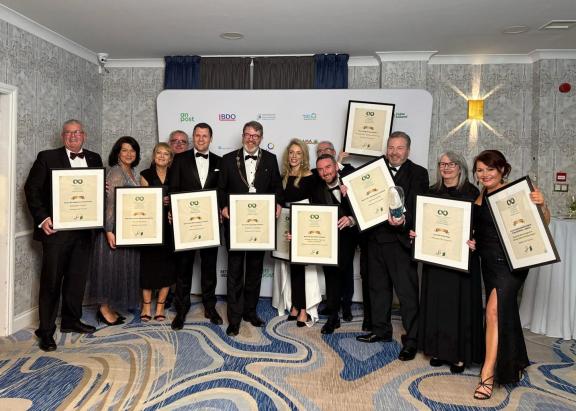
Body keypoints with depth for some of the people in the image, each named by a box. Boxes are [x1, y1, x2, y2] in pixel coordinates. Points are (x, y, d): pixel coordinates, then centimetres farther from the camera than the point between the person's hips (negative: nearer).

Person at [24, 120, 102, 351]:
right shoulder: (47, 157, 1)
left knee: (77, 277, 12)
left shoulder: (94, 159, 13)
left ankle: (71, 320, 28)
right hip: (57, 228, -4)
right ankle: (46, 331, 11)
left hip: (84, 228, 4)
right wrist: (42, 218, -11)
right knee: (51, 280, 1)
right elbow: (32, 188, -2)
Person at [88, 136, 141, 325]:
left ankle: (109, 306, 22)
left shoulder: (132, 173, 13)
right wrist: (109, 231, -24)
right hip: (115, 228, -9)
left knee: (122, 266, 12)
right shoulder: (115, 172, -13)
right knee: (111, 265, 0)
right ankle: (104, 308, 12)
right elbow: (108, 203, -19)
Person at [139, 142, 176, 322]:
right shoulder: (145, 175, 4)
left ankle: (160, 306, 14)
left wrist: (171, 202, -13)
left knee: (167, 266, 2)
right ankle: (146, 306, 13)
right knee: (148, 265, -1)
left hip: (169, 226, 1)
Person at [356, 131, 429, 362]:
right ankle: (381, 330, 32)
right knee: (378, 286, 16)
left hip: (400, 239, -5)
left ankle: (411, 340, 8)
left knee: (407, 291, -3)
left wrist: (404, 220, -28)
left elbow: (419, 207, -11)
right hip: (375, 237, 5)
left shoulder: (418, 174, -1)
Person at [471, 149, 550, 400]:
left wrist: (541, 205, -30)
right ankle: (514, 363, 37)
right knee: (504, 312, 18)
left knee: (494, 311, -15)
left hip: (510, 263, -7)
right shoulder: (480, 197, 9)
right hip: (488, 262, 7)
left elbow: (543, 224, -12)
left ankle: (487, 376, -9)